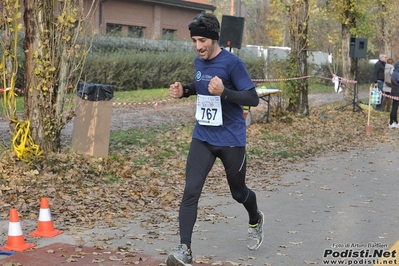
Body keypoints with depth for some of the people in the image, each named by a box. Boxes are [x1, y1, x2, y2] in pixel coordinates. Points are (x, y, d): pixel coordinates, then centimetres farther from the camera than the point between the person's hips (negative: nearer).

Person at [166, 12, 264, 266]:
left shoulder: (233, 63, -16)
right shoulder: (199, 62, 4)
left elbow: (253, 99, -17)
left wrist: (223, 92, -32)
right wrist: (184, 90, 3)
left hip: (232, 140, -4)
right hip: (203, 138, 5)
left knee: (238, 192, 14)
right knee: (190, 192, -10)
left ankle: (255, 220, 47)